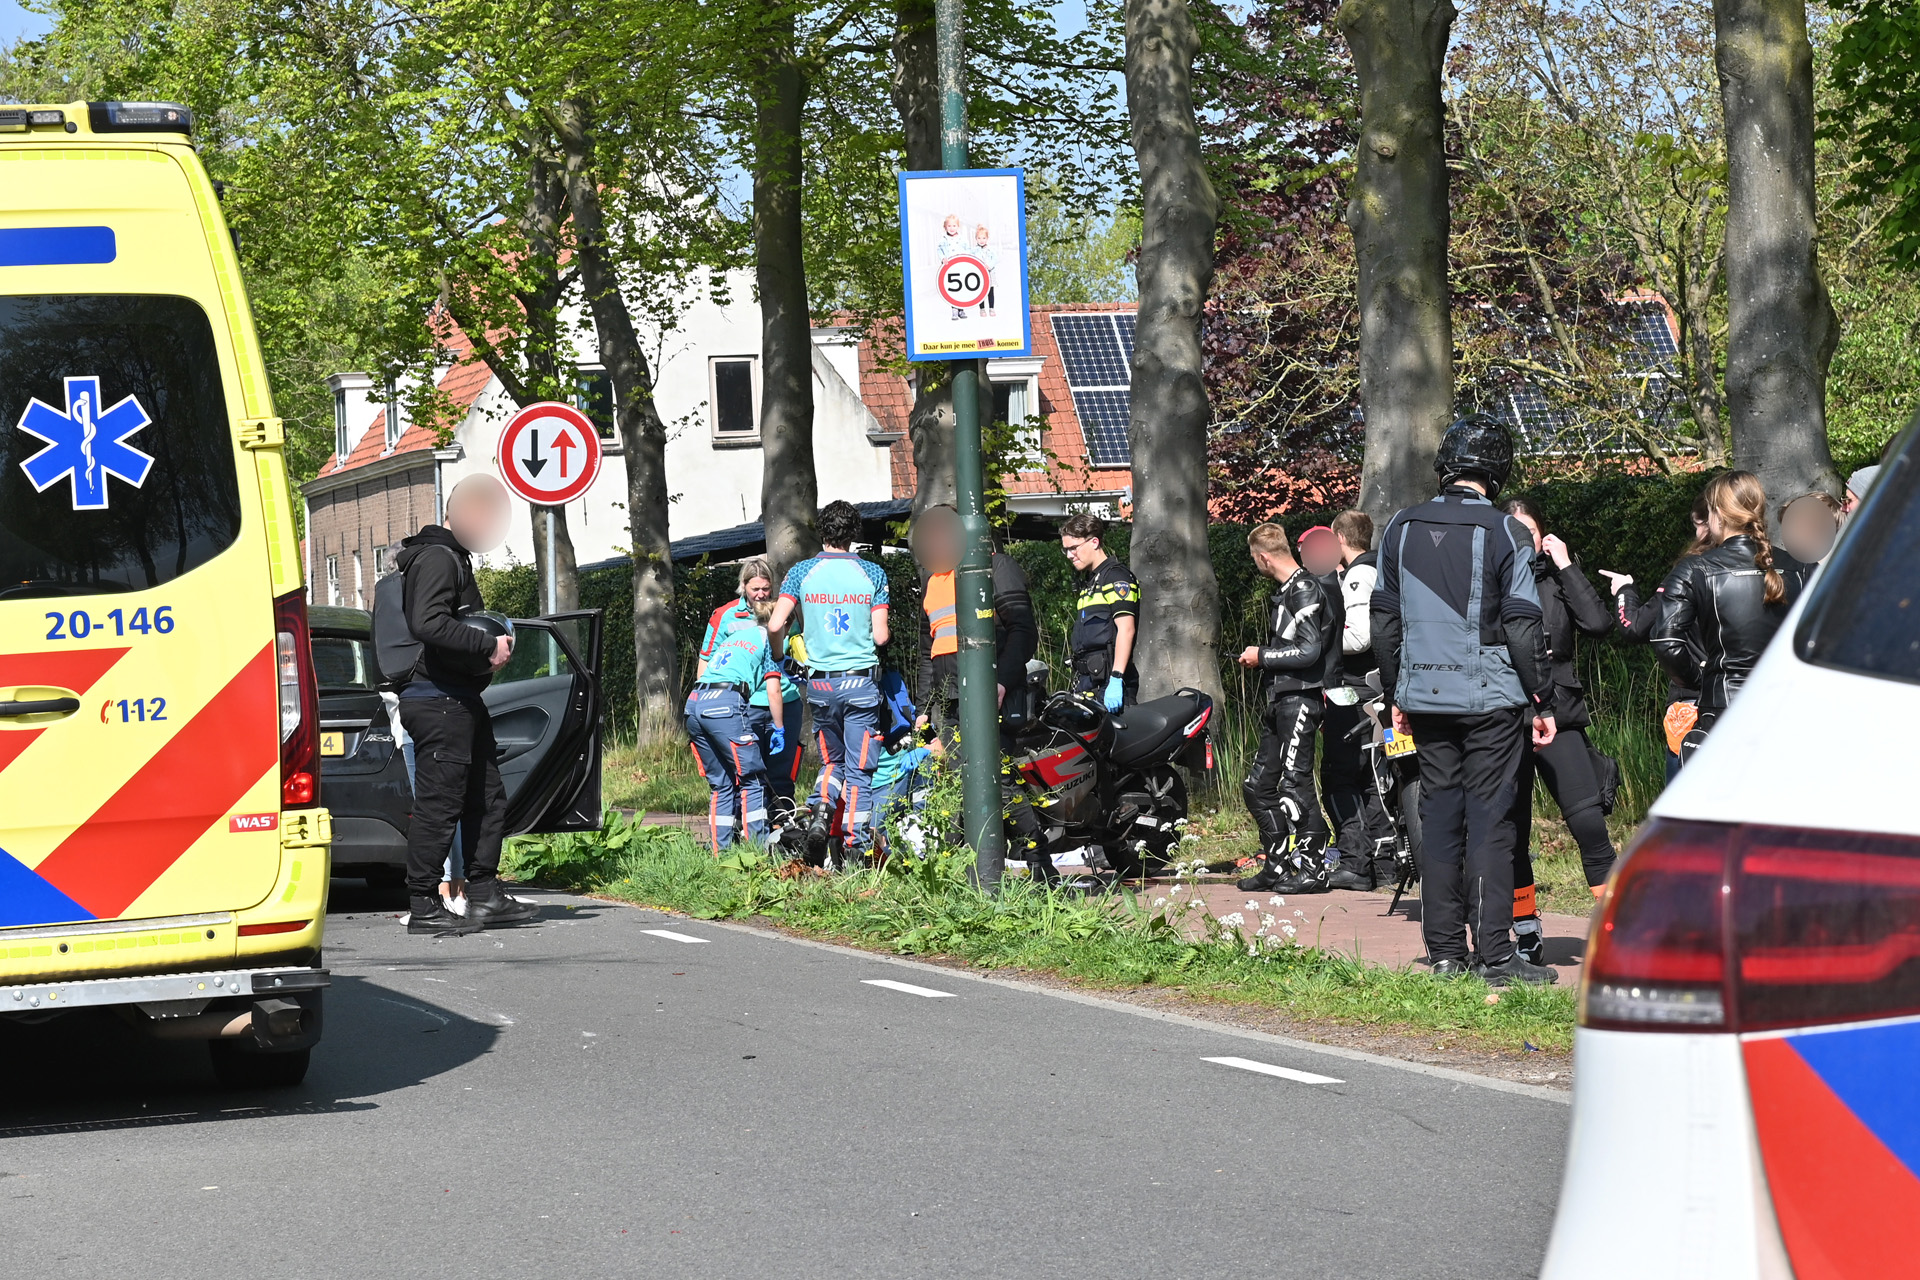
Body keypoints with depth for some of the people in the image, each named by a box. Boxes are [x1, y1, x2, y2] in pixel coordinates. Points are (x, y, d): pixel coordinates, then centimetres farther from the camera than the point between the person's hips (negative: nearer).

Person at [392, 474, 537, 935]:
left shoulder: (454, 557, 22)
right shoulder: (436, 558, -12)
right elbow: (428, 624, -25)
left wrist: (492, 641, 13)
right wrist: (488, 645, -21)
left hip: (461, 699, 11)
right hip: (439, 701, -11)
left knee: (487, 798, 14)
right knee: (438, 803, -9)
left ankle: (485, 895, 20)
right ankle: (424, 907, -6)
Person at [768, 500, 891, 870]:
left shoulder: (803, 572, 1)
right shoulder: (872, 574, 0)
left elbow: (775, 625, -5)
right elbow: (881, 636, -2)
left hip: (820, 683, 2)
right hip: (861, 682, -1)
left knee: (832, 762, 19)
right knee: (859, 769, 2)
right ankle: (854, 847, -5)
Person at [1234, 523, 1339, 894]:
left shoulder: (1305, 591, -12)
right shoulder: (1287, 591, 18)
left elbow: (1309, 651, -20)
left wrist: (1262, 656, -11)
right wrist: (1260, 657, 14)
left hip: (1301, 699, -10)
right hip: (1280, 700, 10)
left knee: (1294, 783, -11)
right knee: (1257, 786, 10)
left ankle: (1312, 869, -7)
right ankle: (1277, 866, 16)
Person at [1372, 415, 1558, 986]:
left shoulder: (1401, 529, 7)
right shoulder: (1504, 533, -8)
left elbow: (1384, 622, 12)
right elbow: (1522, 628, -8)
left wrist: (1397, 695, 20)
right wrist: (1543, 702, -1)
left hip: (1424, 697, 4)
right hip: (1491, 699, -4)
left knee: (1438, 820, 9)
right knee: (1490, 821, -3)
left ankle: (1445, 951, 10)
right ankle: (1494, 954, -5)